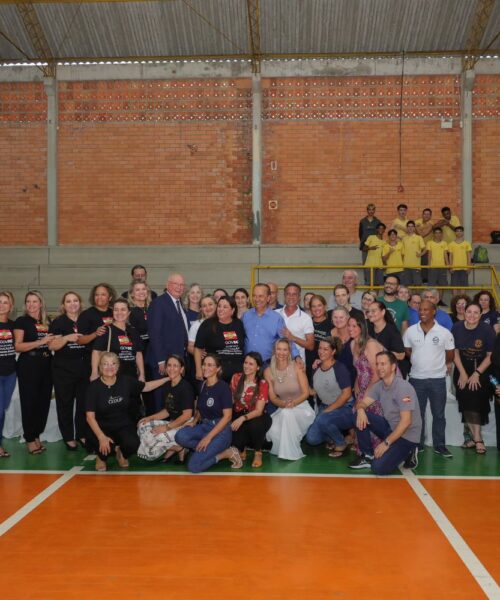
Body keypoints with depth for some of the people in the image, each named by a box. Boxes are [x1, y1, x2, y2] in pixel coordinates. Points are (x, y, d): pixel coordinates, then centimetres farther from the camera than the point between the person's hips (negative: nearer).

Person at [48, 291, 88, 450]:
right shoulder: (58, 322, -2)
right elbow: (52, 346, -9)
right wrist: (67, 338, -23)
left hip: (83, 368, 3)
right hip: (63, 370, -3)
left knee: (84, 403, 6)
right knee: (65, 404, 3)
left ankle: (82, 434, 21)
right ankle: (68, 438, 13)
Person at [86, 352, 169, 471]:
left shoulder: (126, 381, -5)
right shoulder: (94, 387, -12)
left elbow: (146, 387, 13)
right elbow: (90, 417, -15)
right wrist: (101, 437, -28)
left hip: (124, 426, 2)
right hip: (102, 428, -2)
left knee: (132, 444, -29)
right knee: (105, 446, -33)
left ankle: (121, 453, 11)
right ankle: (101, 456, 7)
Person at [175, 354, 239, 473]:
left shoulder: (223, 387, -12)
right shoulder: (202, 385, 8)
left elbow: (227, 416, -16)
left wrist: (208, 437, -20)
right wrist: (194, 421, 0)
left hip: (220, 430, -7)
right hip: (204, 426, 7)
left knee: (194, 466, -20)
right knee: (180, 436, -24)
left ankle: (227, 453, -2)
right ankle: (206, 450, -5)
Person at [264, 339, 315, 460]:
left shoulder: (296, 367, -10)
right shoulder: (268, 371, -2)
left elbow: (306, 393, -8)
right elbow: (272, 397, 1)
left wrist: (294, 402, -27)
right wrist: (283, 403, -21)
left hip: (301, 406, -2)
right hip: (282, 409, 2)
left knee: (287, 413, -36)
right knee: (272, 430, -29)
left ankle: (291, 452, -18)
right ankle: (281, 449, 5)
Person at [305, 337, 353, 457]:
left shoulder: (340, 368, -13)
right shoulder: (317, 369, 7)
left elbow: (347, 394, -19)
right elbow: (314, 391, 15)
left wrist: (328, 410, -20)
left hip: (344, 408, -6)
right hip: (324, 406, 6)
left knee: (322, 419, -35)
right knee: (312, 439, -13)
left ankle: (341, 444, -7)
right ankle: (334, 436, 17)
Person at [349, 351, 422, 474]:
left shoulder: (403, 387, -22)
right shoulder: (379, 385, 2)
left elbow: (406, 422, -26)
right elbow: (363, 403, 4)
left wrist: (386, 443, -26)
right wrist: (360, 410, -22)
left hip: (407, 436, -7)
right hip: (389, 427, 7)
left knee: (378, 468, -22)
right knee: (359, 416, -10)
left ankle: (406, 453, 5)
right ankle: (368, 456, 2)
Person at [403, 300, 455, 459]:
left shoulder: (444, 332, -7)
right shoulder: (410, 331, -2)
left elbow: (450, 355, 3)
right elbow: (407, 351, 10)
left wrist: (440, 364, 11)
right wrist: (419, 362, 6)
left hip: (438, 379, -1)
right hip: (416, 378, 1)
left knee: (439, 414, 8)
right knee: (417, 414, 10)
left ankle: (439, 445, 18)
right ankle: (417, 444, 20)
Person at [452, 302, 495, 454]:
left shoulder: (487, 330, -17)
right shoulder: (457, 328, -9)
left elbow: (490, 355, -10)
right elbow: (455, 352, 0)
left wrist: (476, 374, -12)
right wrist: (463, 373, -4)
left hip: (482, 370, -3)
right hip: (462, 369, 3)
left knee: (476, 403, -9)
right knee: (466, 404, 3)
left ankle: (476, 438, -1)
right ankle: (476, 438, 11)